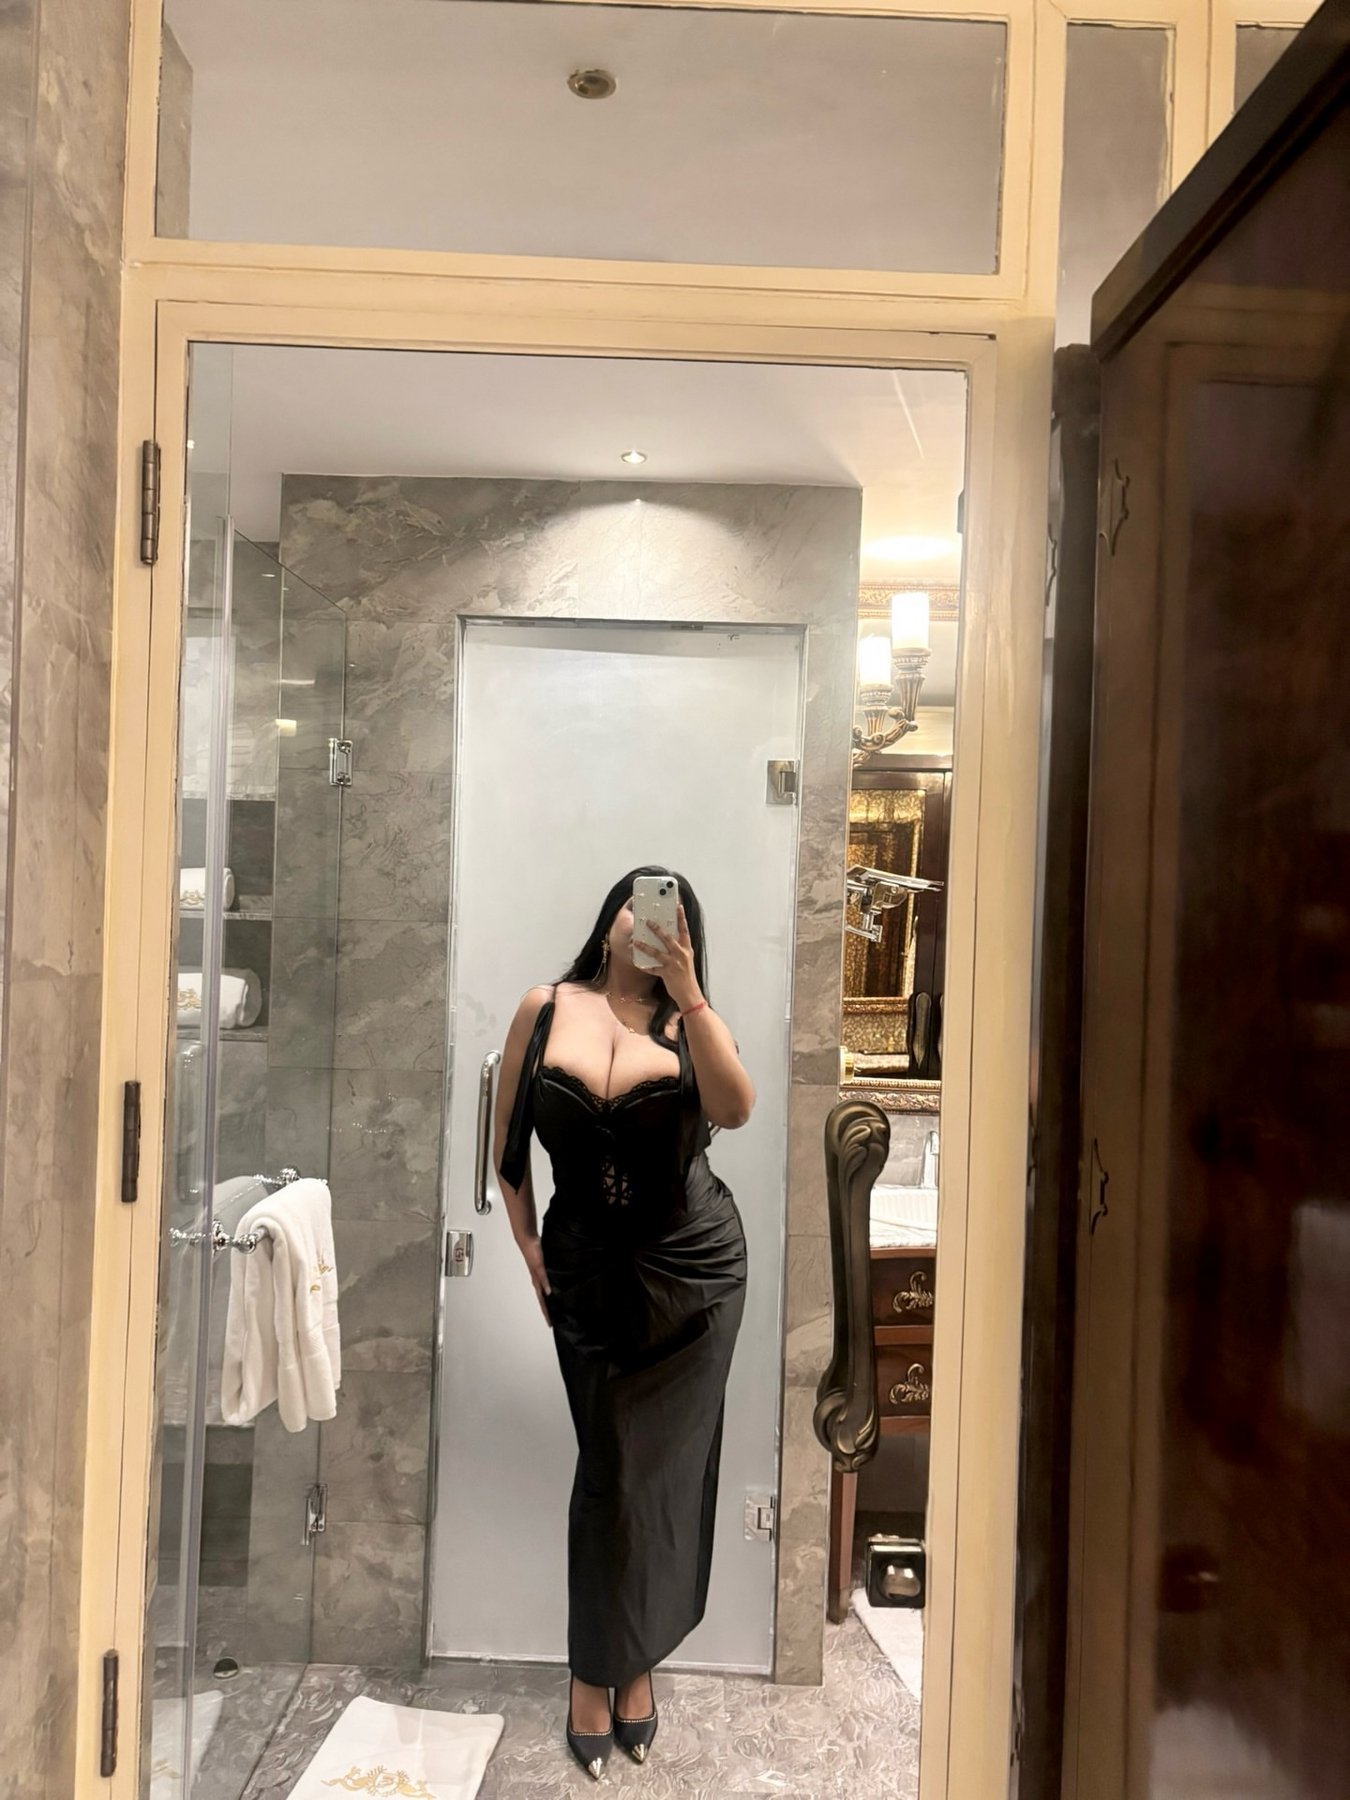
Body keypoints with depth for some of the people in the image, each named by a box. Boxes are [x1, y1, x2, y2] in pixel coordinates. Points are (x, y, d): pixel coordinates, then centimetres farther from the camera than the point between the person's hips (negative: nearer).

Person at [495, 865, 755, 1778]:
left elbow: (736, 1108, -24)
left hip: (693, 1269, 0)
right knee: (612, 1470, 6)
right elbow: (508, 1135, 5)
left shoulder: (689, 1022, -5)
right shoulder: (546, 1009, -2)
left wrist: (689, 993, -28)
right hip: (589, 1273, 0)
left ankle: (632, 1663, 30)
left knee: (665, 1469, 9)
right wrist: (527, 1242, 2)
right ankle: (596, 1673, 26)